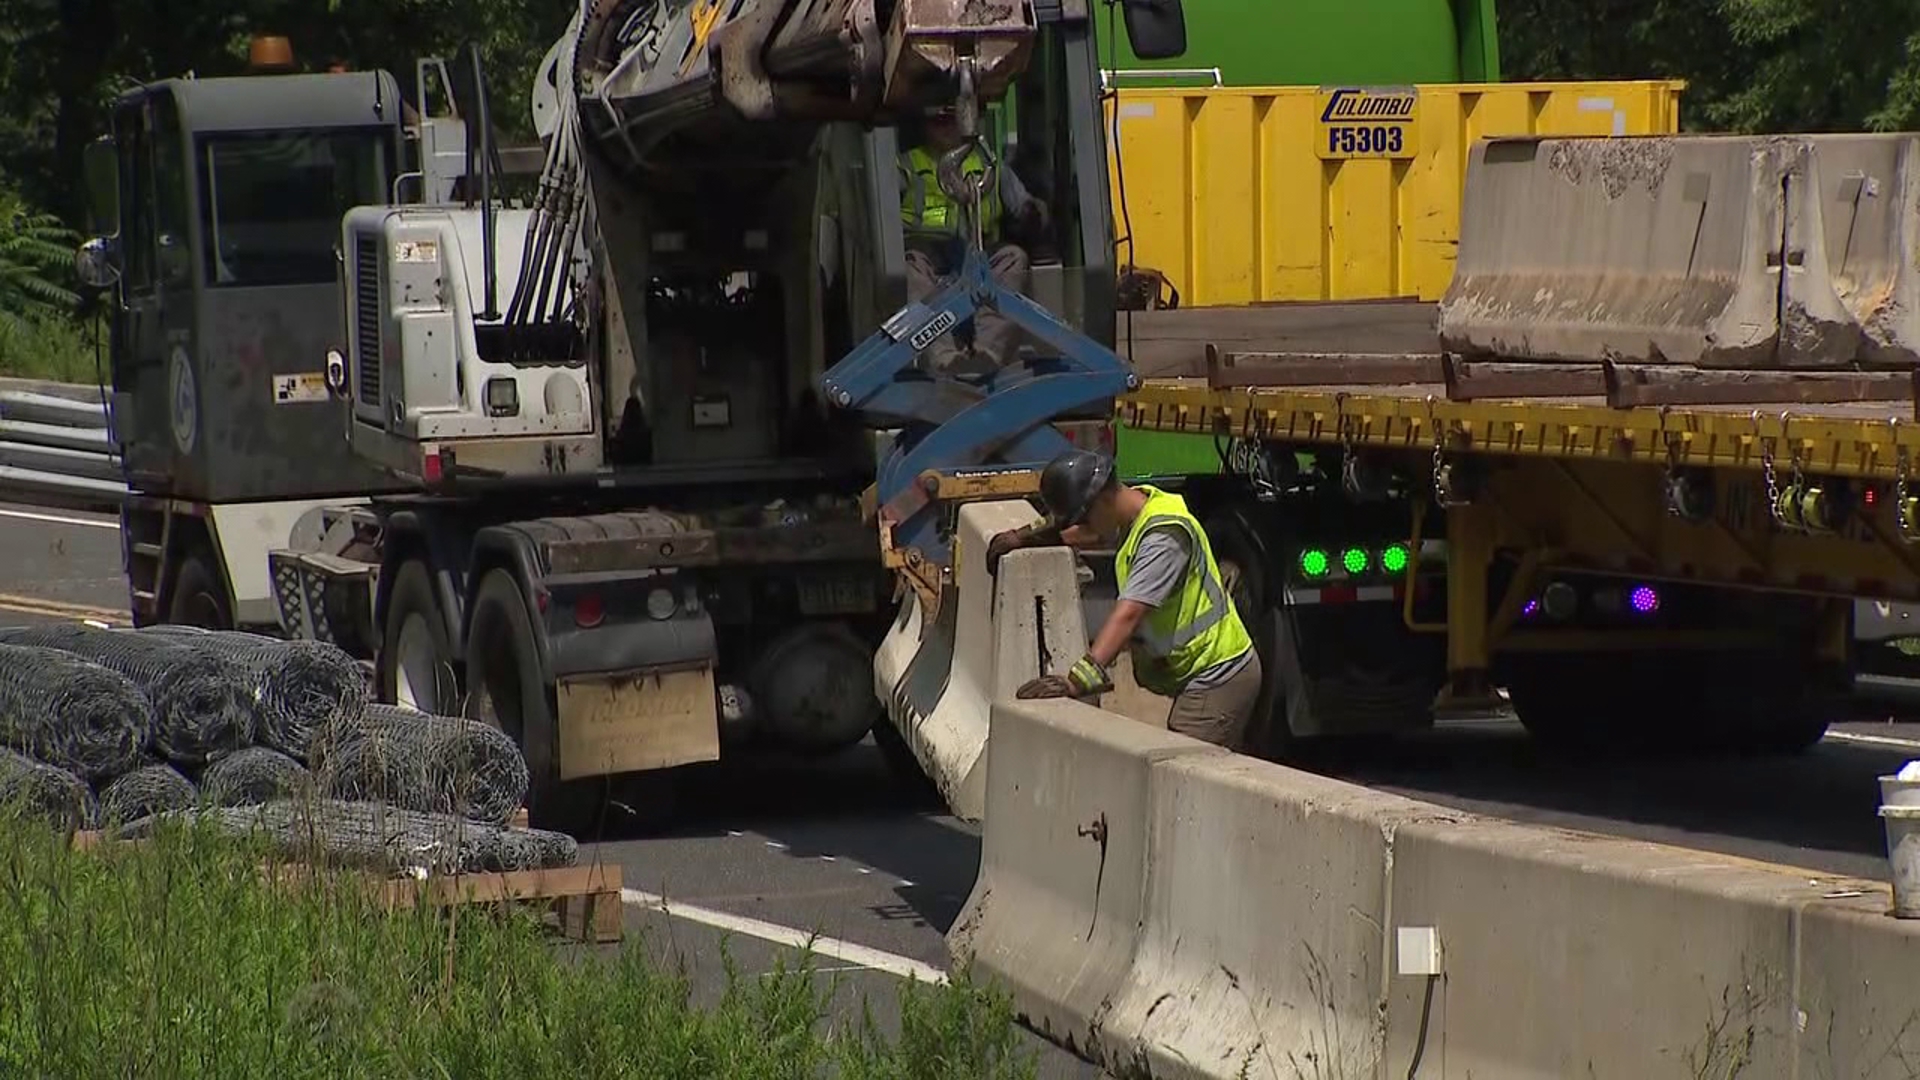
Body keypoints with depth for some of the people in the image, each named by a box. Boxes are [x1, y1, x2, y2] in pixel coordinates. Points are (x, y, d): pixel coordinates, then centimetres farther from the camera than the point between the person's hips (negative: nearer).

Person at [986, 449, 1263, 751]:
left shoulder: (1165, 534, -23)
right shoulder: (1132, 518, 8)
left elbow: (1128, 614, -33)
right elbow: (1073, 533, 29)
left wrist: (1079, 679, -41)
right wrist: (1027, 536, 10)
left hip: (1217, 678, -10)